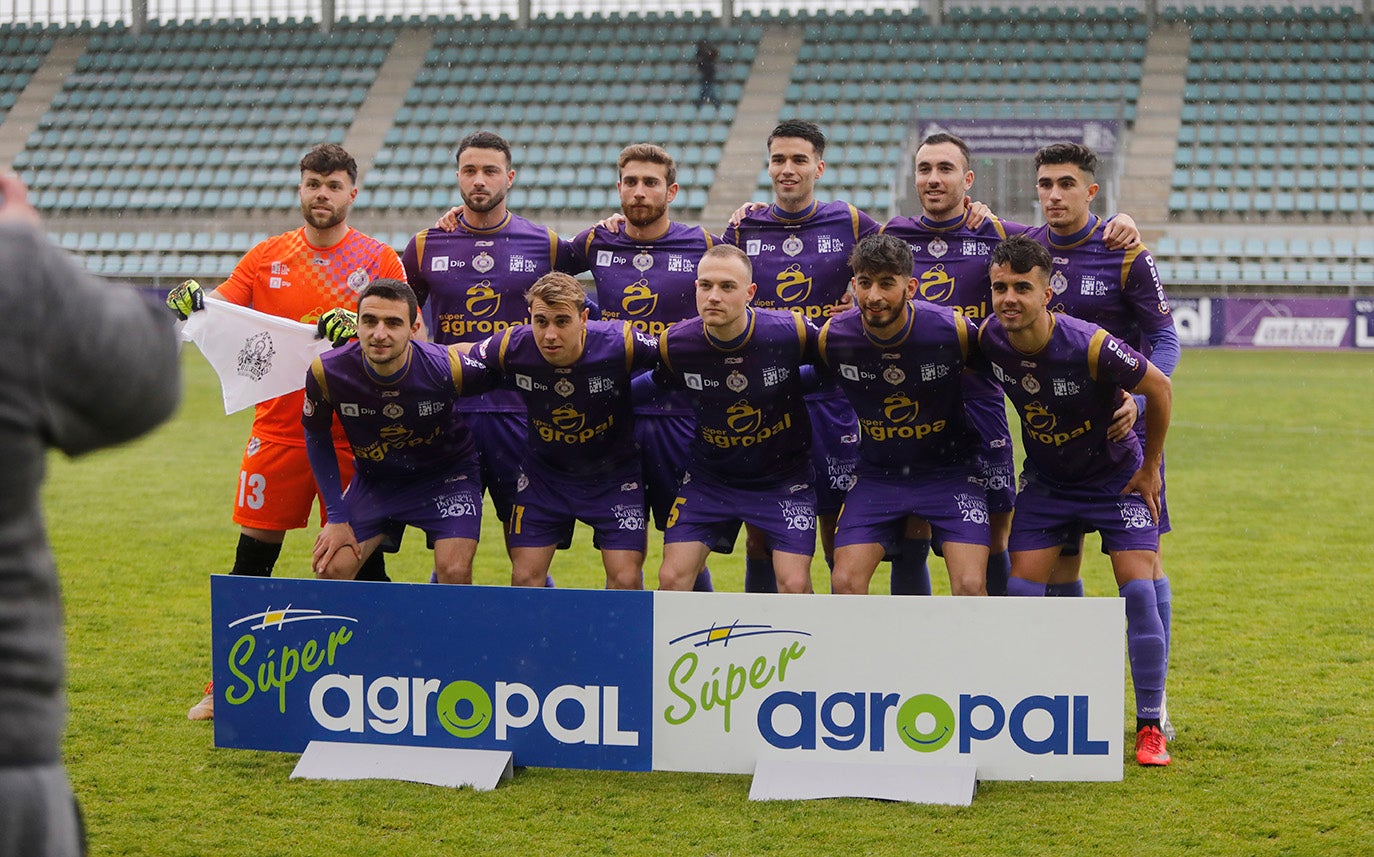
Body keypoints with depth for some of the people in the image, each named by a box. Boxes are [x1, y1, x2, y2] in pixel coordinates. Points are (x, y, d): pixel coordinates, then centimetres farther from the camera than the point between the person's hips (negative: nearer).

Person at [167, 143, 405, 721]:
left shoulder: (379, 260, 2)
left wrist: (358, 328, -21)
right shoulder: (267, 257, 8)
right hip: (278, 428, 2)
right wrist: (192, 301, -19)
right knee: (254, 549, 3)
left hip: (354, 433, -2)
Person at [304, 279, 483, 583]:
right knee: (331, 568, -8)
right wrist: (337, 516, -6)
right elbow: (316, 436, -4)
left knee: (454, 572, -18)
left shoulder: (448, 368, -31)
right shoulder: (325, 373, -24)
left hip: (446, 474, -2)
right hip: (374, 478, 2)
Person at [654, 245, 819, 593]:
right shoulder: (673, 344, -15)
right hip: (709, 476, 2)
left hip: (784, 477, -2)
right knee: (672, 578, -7)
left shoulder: (790, 332, -21)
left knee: (794, 584, -11)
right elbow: (661, 386, 8)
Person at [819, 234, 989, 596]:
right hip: (877, 474, 2)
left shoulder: (953, 329, -21)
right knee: (845, 582, -9)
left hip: (950, 468, -2)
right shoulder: (833, 337, -15)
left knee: (969, 585, -15)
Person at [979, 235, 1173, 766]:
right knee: (1022, 590, -6)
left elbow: (1160, 389, -16)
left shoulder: (1090, 347, -31)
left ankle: (1150, 727, -2)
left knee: (1138, 591, -13)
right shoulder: (989, 339, -18)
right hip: (1045, 479, 4)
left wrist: (1149, 469, -8)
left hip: (1117, 477, -4)